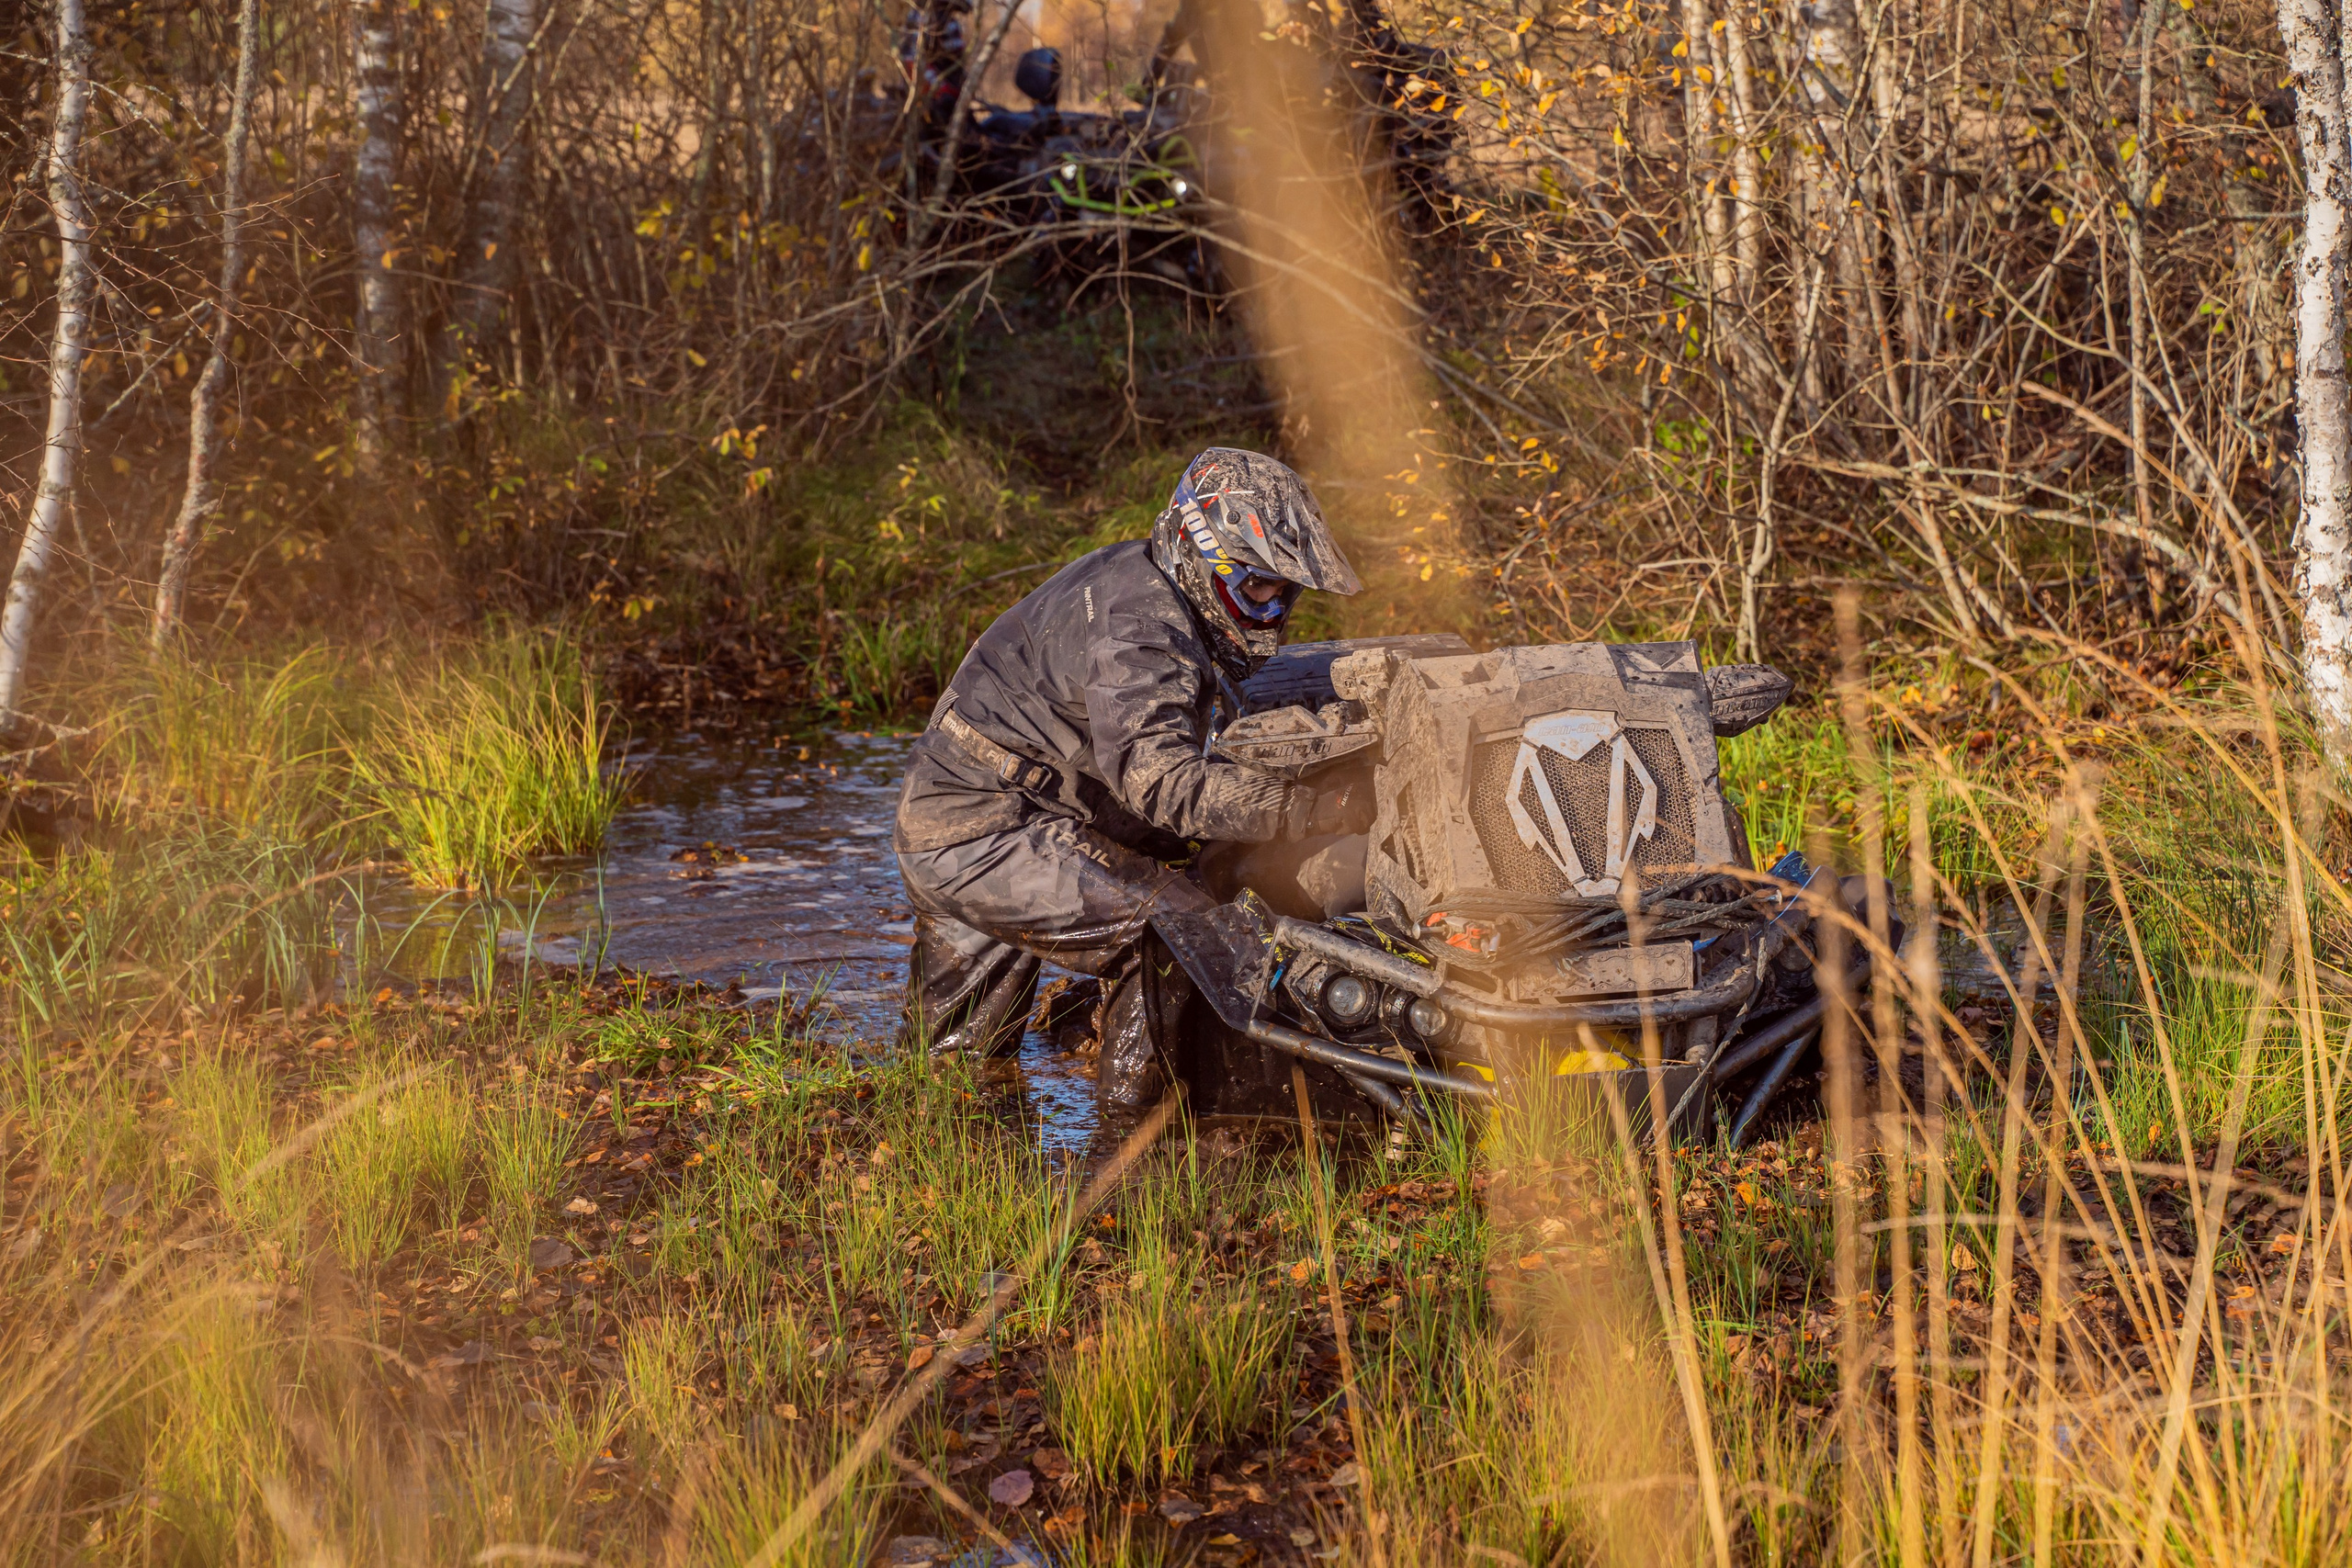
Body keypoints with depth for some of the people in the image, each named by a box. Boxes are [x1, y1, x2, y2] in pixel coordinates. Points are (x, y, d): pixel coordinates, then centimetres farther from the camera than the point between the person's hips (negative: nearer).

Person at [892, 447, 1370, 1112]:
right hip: (983, 837, -11)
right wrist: (1319, 809, -39)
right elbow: (1166, 782, -35)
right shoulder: (1138, 633, -23)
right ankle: (1134, 1096, -8)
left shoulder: (1141, 579, 9)